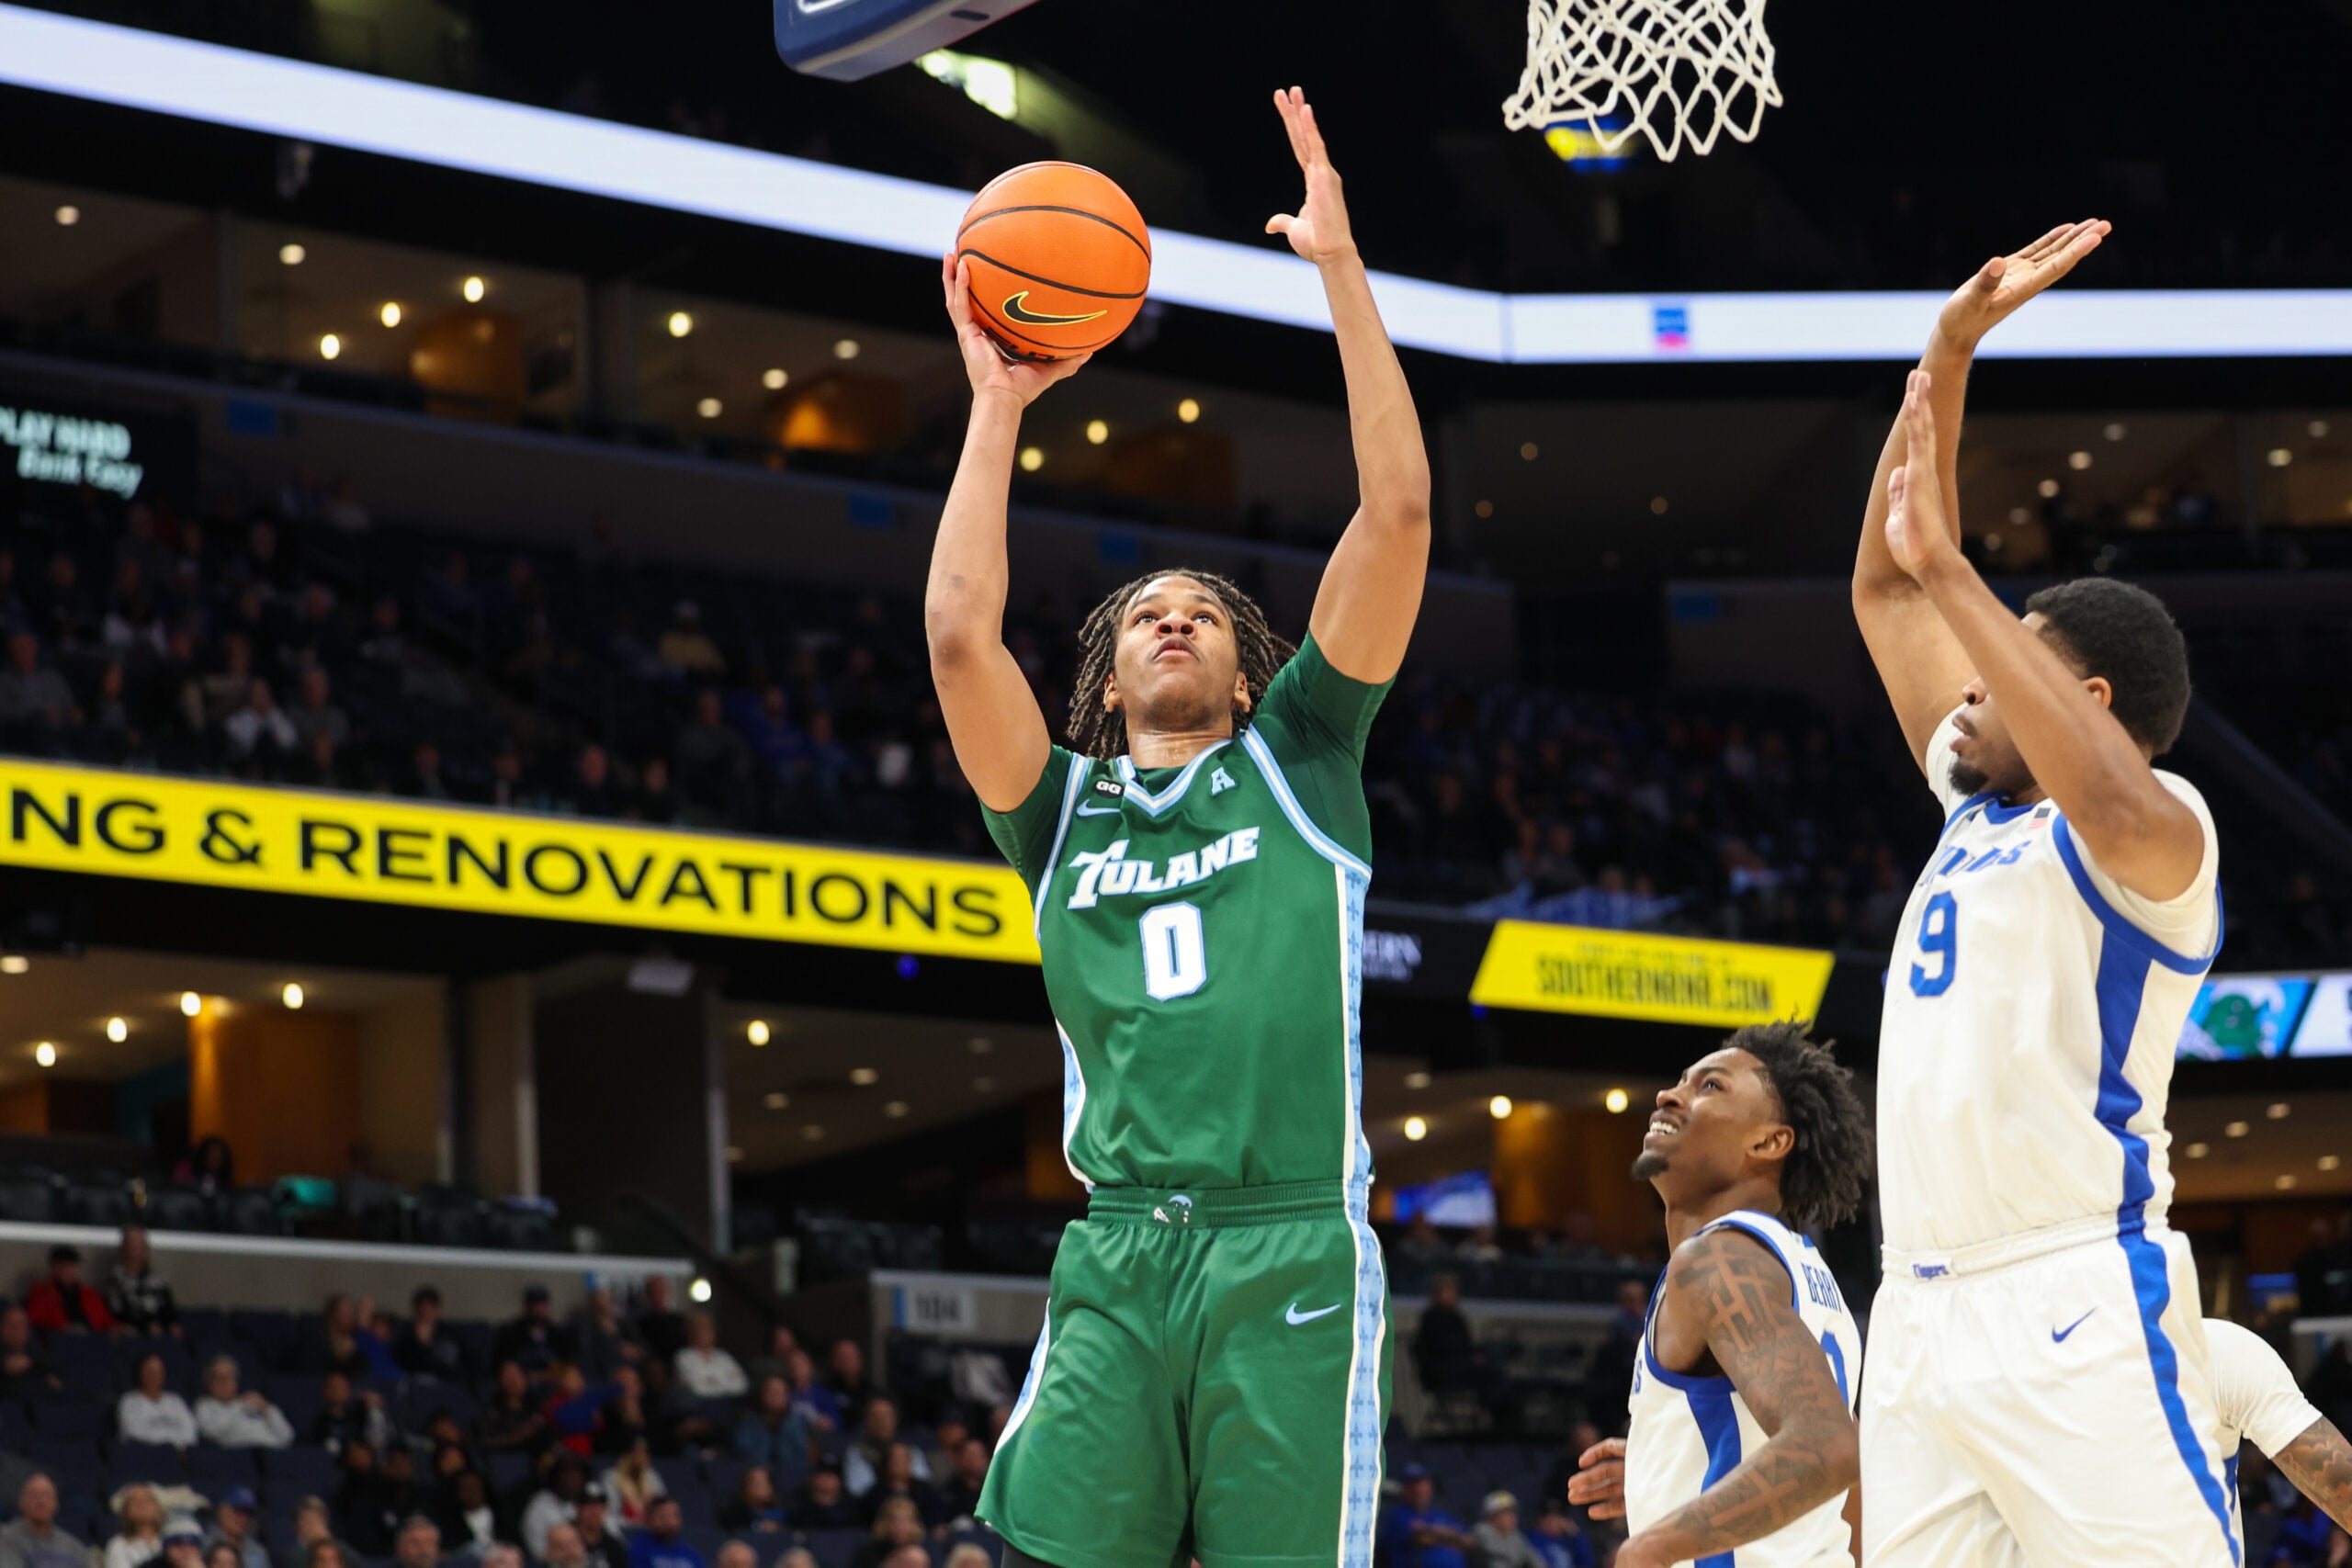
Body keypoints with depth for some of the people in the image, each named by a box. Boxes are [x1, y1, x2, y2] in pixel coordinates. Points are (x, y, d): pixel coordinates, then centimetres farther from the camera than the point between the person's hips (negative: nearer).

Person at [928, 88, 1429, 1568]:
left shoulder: (1294, 756, 16)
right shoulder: (1064, 810, 20)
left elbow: (1398, 513, 7)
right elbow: (960, 634, 5)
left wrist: (1341, 265, 4)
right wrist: (996, 402, 10)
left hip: (1295, 1257, -2)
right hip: (1118, 1261, 2)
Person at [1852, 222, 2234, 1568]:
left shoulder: (2159, 826, -2)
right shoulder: (1979, 807, 22)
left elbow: (2114, 811, -28)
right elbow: (1885, 592, 25)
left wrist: (1951, 570, -24)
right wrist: (1947, 359, 17)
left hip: (2079, 1314, -8)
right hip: (1925, 1313, 8)